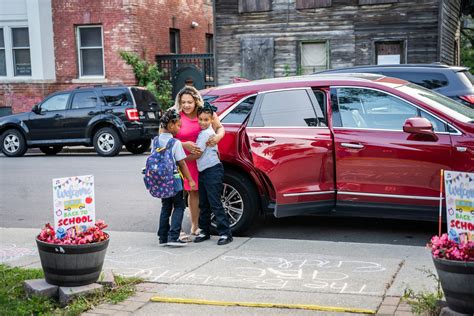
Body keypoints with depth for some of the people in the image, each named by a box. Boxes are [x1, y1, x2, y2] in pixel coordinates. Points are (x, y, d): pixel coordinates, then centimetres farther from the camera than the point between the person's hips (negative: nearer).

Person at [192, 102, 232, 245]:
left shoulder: (206, 133, -14)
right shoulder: (204, 132, 13)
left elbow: (198, 154, -15)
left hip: (212, 171, -9)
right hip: (203, 171, 9)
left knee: (215, 204, -9)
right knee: (203, 204, 13)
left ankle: (225, 233, -7)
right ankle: (205, 231, 22)